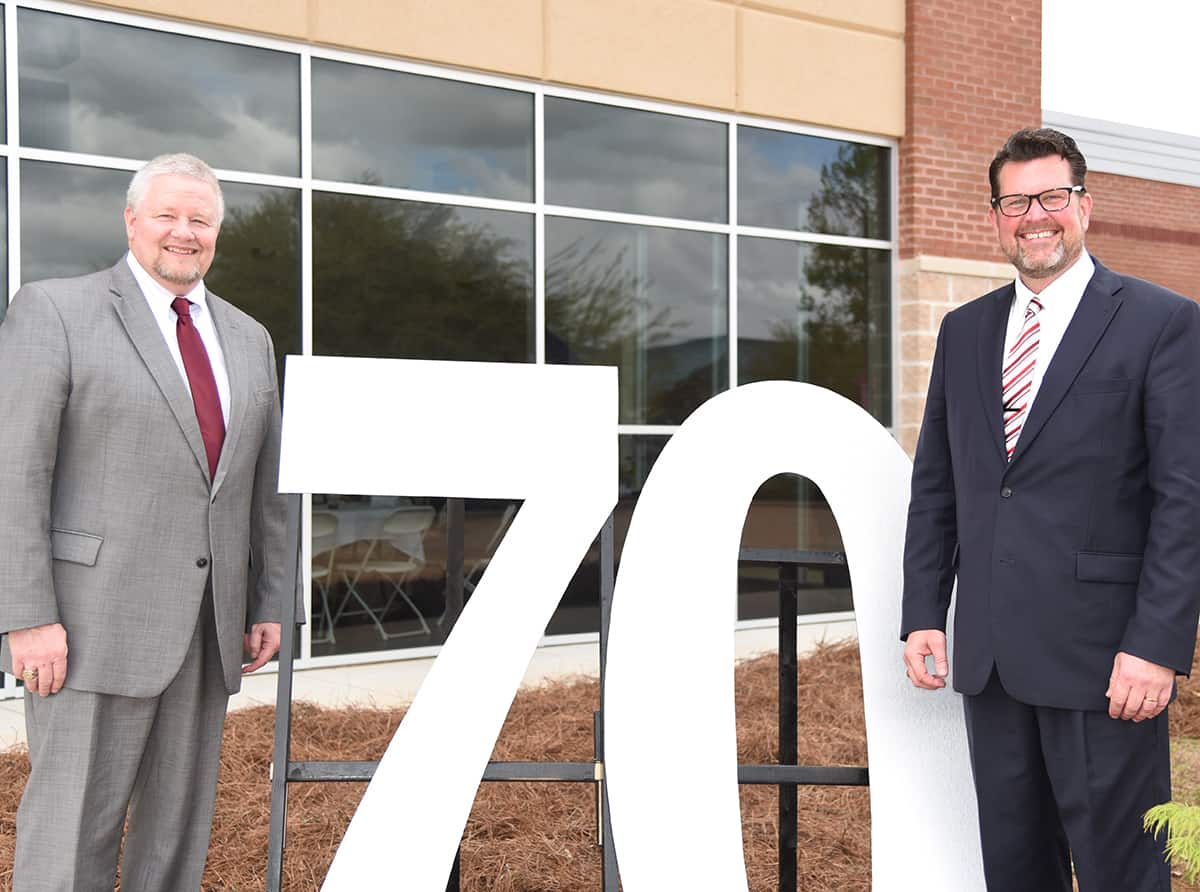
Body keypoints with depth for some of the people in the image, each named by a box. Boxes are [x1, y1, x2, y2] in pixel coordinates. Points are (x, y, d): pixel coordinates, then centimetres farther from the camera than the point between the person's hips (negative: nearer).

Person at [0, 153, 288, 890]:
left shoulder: (247, 339, 14)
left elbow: (264, 485, 16)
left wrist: (267, 604, 11)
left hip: (207, 621, 6)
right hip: (95, 615, -5)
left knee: (180, 822, 10)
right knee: (76, 824, -3)